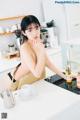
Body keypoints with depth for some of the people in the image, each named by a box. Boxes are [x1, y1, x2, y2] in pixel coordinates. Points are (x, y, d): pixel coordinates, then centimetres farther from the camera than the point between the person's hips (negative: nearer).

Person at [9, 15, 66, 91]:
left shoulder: (39, 43, -7)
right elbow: (37, 73, -35)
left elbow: (48, 63, 1)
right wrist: (41, 50, -34)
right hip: (24, 85, -6)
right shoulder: (24, 48, -30)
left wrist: (64, 76, -2)